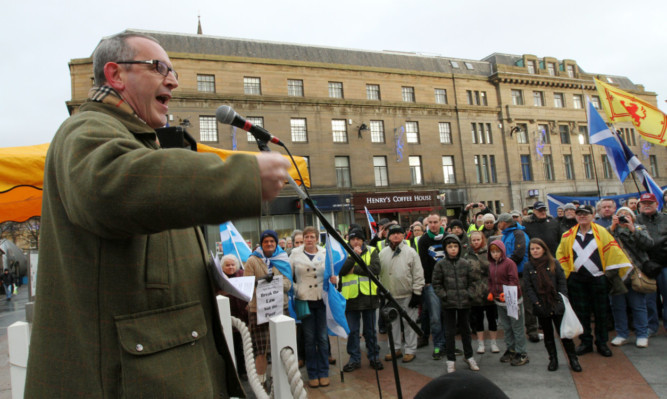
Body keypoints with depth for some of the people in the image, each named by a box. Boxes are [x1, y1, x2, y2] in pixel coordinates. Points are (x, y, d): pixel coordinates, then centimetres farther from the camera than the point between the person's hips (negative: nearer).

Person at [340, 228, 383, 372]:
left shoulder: (371, 251, 3)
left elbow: (376, 268, -13)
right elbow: (341, 270, -12)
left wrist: (355, 269, -12)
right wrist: (354, 255, -19)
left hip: (369, 296, 0)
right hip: (351, 297, 1)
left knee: (370, 330, 12)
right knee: (352, 330, 9)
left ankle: (374, 357, 26)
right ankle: (354, 359, 23)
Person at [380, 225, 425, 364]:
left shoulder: (410, 252, -6)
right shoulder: (383, 253, 5)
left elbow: (418, 274, -7)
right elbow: (379, 273, 10)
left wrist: (417, 293, -10)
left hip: (407, 295, -4)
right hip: (390, 295, 4)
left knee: (409, 323, 5)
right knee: (393, 322, 14)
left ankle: (410, 350, 19)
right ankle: (396, 348, 28)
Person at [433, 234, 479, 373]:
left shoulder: (465, 264, 2)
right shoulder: (440, 264, -4)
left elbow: (471, 281, 9)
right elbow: (436, 284, -2)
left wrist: (469, 294, -3)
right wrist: (444, 296, -10)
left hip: (464, 302, 2)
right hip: (449, 304, -2)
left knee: (465, 329, 16)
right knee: (450, 331, 5)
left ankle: (469, 356, 31)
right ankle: (451, 360, 17)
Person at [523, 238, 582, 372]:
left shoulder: (553, 263, -1)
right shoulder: (528, 267, 1)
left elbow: (562, 282, 1)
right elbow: (528, 288, -1)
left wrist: (562, 298, -8)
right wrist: (536, 302, -10)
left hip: (557, 304, -1)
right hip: (541, 307, 1)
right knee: (548, 334, 12)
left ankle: (573, 359, 19)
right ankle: (553, 359, 24)